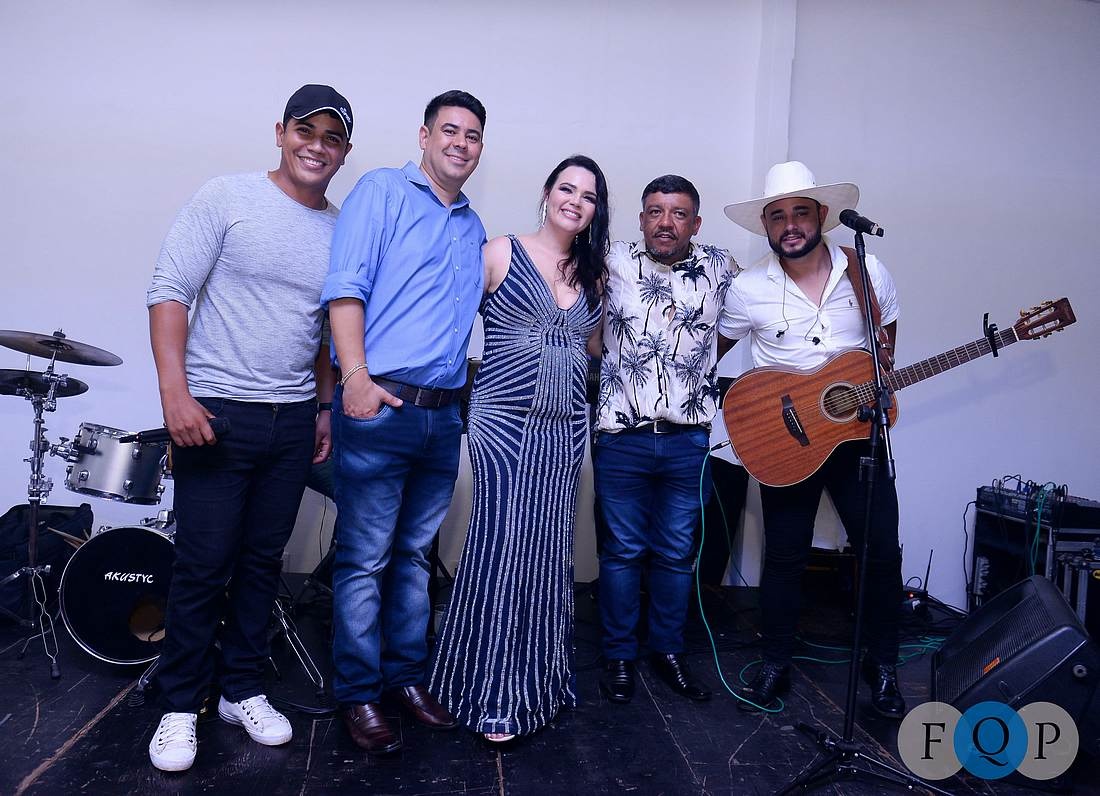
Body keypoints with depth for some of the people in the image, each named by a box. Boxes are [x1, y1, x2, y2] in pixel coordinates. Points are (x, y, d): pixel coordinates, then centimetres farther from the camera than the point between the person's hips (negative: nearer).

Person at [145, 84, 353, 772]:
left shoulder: (341, 231, 9)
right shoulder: (227, 199, -4)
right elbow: (169, 292, -8)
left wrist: (325, 408, 14)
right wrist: (175, 392, -16)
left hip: (293, 423, 4)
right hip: (217, 412, -4)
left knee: (263, 561, 12)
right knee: (203, 567, 2)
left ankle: (243, 691, 28)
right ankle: (181, 706, 20)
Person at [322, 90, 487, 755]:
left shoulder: (475, 230, 19)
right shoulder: (383, 191, 1)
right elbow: (346, 287, -10)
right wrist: (357, 376, -19)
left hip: (444, 414, 6)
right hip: (379, 408, -6)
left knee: (415, 555, 15)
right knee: (365, 559, 1)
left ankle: (407, 676, 28)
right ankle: (359, 695, 15)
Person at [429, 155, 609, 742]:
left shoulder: (593, 274, 13)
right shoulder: (501, 253, -1)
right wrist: (475, 375, -6)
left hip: (565, 428, 5)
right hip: (504, 422, -5)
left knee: (548, 550, 10)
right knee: (503, 545, -4)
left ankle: (537, 681, 26)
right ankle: (493, 696, 11)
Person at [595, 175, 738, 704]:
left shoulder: (719, 269, 4)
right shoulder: (613, 263, 0)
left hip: (689, 441, 2)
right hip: (622, 438, -1)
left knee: (676, 553, 11)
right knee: (622, 551, 7)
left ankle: (668, 651, 28)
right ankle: (619, 656, 23)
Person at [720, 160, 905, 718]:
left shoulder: (868, 273, -3)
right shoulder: (748, 289, -8)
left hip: (858, 434, 2)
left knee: (882, 551, 5)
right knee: (784, 556, 7)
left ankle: (882, 666, 26)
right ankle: (775, 665, 25)